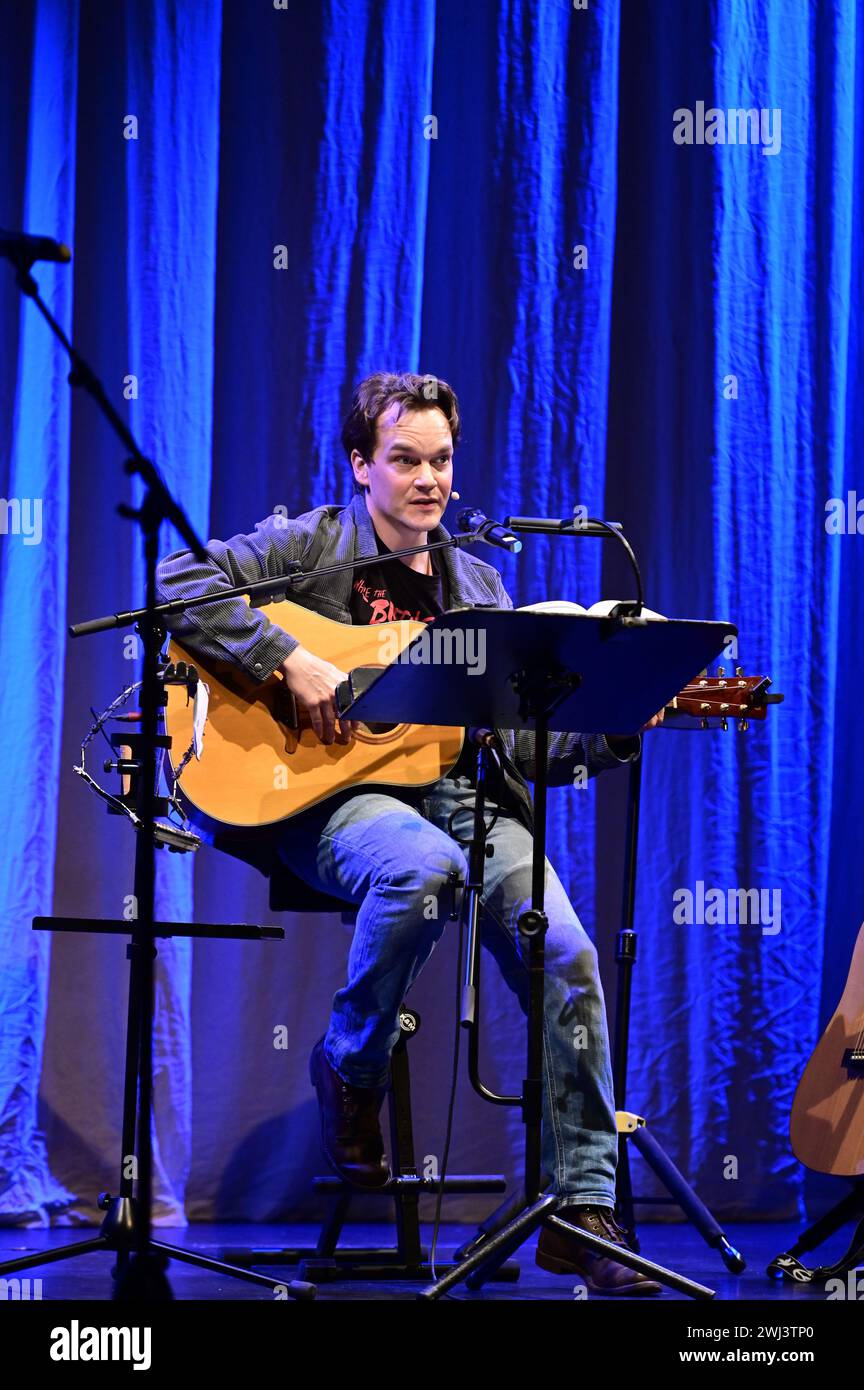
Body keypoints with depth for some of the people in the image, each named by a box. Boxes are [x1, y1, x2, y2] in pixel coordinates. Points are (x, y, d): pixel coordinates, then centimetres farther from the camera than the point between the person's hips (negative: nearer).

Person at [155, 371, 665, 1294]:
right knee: (426, 865, -39)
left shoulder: (477, 585, 20)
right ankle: (349, 1068, -10)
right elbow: (183, 580, -10)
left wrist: (612, 734, -3)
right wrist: (291, 663, -20)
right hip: (334, 796, -4)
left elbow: (523, 739, 16)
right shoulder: (309, 544, 6)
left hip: (465, 800, 5)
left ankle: (582, 1209, -10)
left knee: (569, 952, -18)